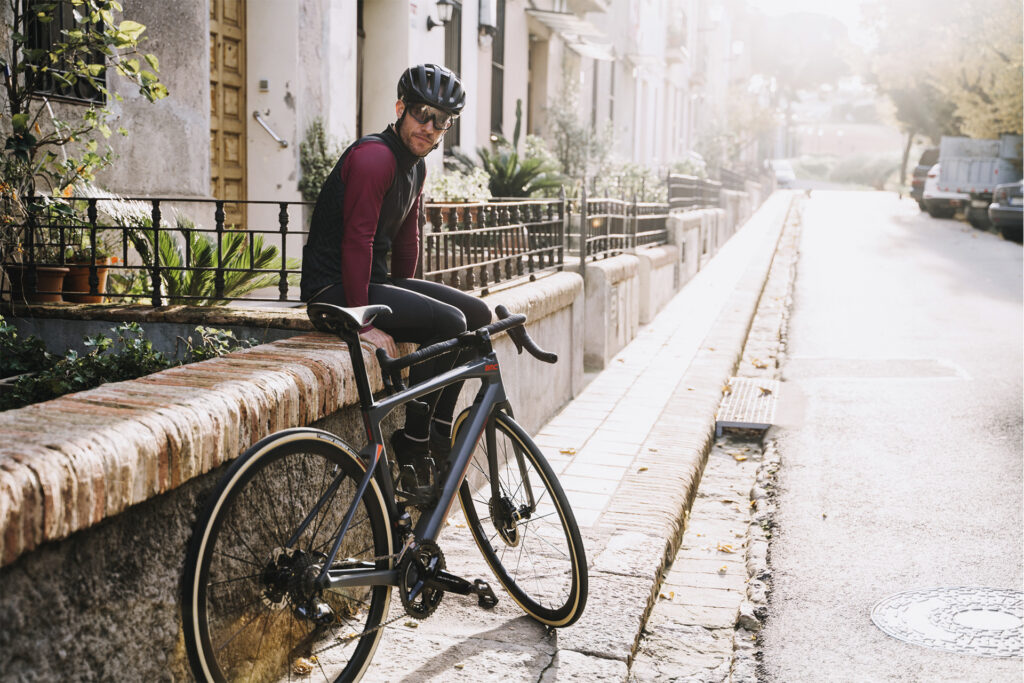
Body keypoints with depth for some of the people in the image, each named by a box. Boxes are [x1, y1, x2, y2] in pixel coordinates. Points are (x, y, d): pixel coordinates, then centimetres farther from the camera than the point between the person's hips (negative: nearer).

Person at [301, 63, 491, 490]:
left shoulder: (416, 165, 13)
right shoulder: (374, 157, -17)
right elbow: (356, 240, -24)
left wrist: (405, 294, 18)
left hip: (374, 280, 10)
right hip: (335, 289, -10)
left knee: (477, 314, 3)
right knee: (449, 322, -23)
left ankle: (438, 432, 8)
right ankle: (412, 445, -14)